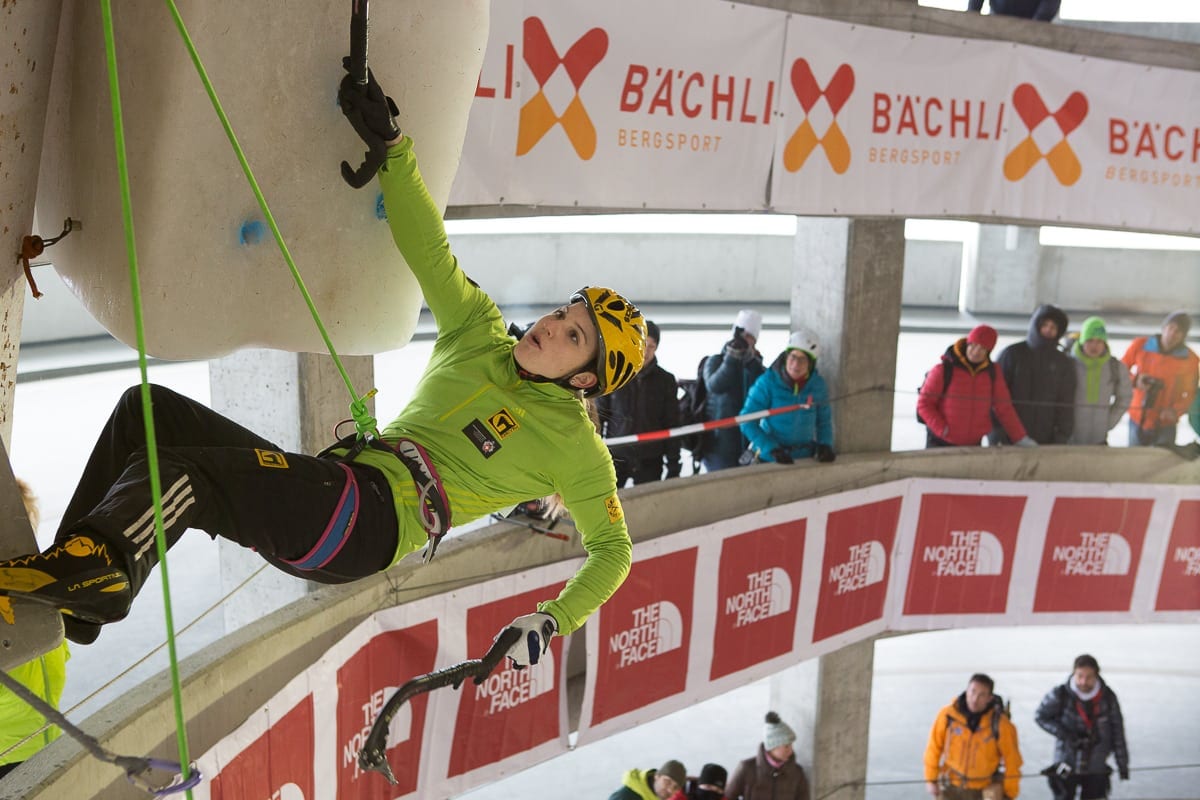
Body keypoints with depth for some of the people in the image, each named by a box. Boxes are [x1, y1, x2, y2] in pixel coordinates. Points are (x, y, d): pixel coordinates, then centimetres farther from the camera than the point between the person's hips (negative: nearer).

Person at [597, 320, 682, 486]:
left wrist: (673, 465, 1)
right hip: (616, 457, 0)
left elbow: (672, 425, 4)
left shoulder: (665, 380, 2)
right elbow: (599, 417, 2)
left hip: (650, 461, 1)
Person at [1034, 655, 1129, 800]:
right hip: (1067, 765, -2)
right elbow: (1041, 716, -3)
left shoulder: (1108, 697, -6)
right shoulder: (1060, 695, -14)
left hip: (1096, 767, 2)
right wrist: (1064, 734, -16)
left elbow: (1117, 730, 2)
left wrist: (1122, 763, 5)